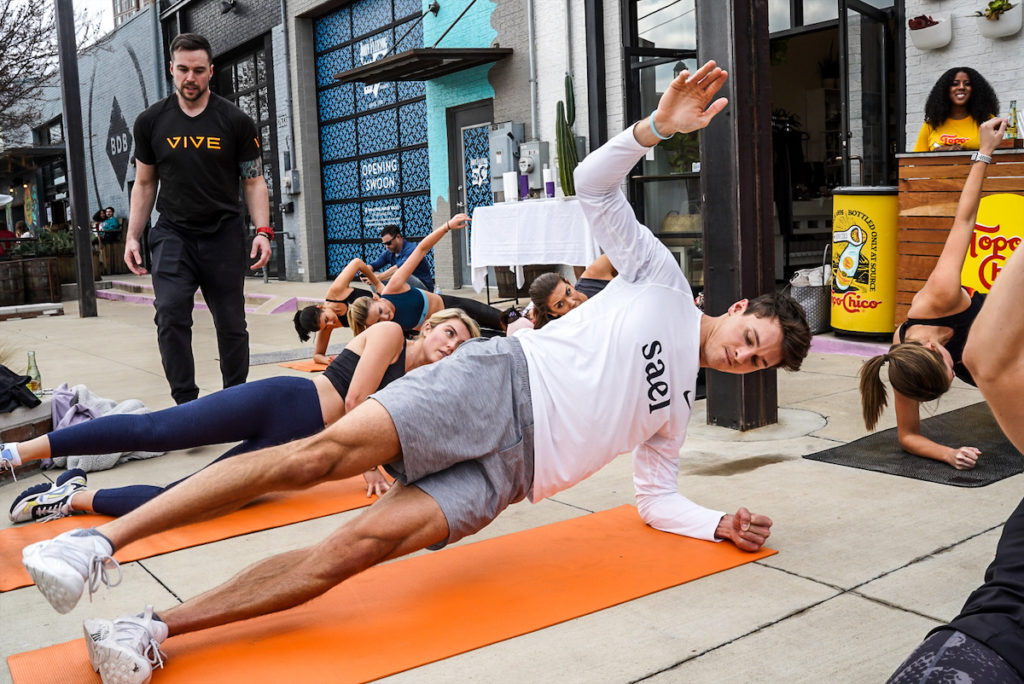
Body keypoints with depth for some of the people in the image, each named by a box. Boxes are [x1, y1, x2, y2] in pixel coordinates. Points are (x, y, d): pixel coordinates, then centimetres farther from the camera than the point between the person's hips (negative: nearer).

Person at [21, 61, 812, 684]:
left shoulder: (675, 409, 27)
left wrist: (723, 523, 14)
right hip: (502, 382, -4)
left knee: (361, 544, -19)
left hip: (508, 466, 4)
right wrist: (659, 125, -7)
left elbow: (656, 499, 29)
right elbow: (593, 184, 6)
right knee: (326, 449, -25)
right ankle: (102, 539, -18)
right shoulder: (664, 281, 14)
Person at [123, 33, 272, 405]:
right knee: (170, 315, -16)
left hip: (224, 235, 0)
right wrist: (132, 237, 3)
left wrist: (263, 230, -12)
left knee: (231, 323, 5)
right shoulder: (151, 122, 4)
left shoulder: (236, 121, -1)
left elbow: (253, 180, 2)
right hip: (173, 235, 1)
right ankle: (186, 403, -8)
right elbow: (144, 183, 11)